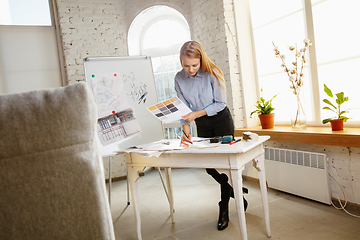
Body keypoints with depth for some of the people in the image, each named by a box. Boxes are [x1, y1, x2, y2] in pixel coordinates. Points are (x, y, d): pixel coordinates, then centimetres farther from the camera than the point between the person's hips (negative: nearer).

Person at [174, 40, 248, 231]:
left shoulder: (213, 73, -17)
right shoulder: (179, 78, -6)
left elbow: (220, 103, -15)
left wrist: (196, 114, -25)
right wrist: (186, 131, -19)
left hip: (221, 120, -4)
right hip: (201, 125, 5)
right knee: (209, 166, 4)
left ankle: (224, 209, 11)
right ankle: (237, 194, 29)